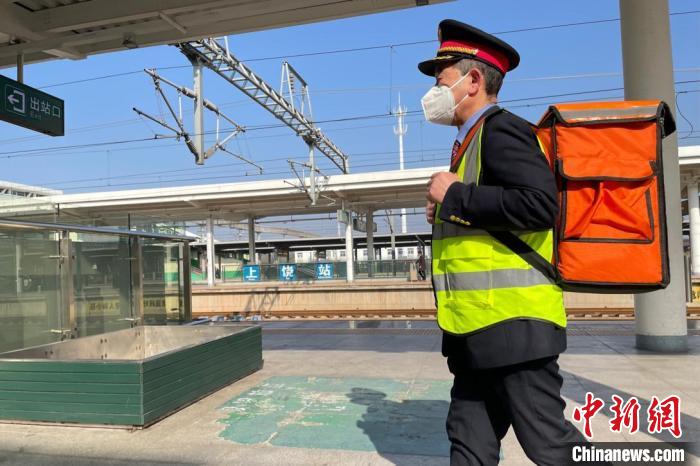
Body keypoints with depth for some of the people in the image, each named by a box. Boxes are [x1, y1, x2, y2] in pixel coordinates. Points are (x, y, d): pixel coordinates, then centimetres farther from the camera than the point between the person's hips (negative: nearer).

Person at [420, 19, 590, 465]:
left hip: (512, 323, -10)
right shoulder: (473, 140, 20)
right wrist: (448, 213, 10)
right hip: (480, 326, 10)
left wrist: (456, 196, -17)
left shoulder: (500, 129, -10)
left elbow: (540, 205, -23)